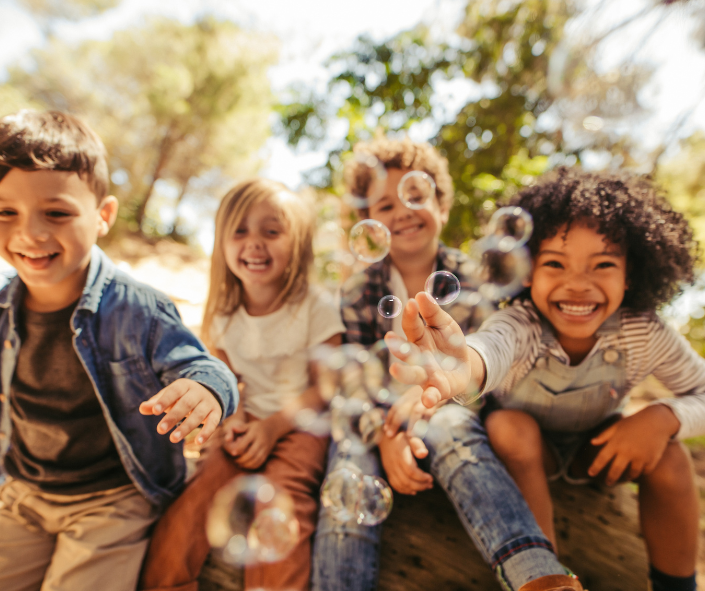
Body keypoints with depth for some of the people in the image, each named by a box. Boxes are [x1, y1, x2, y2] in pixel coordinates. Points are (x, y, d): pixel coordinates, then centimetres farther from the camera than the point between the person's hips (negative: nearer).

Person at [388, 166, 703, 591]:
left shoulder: (645, 334, -25)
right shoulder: (520, 323, -35)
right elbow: (495, 344, -60)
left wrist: (663, 418, -33)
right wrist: (465, 366, -84)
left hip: (598, 446, 2)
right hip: (526, 445, -2)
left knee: (669, 456, -23)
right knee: (511, 426, -33)